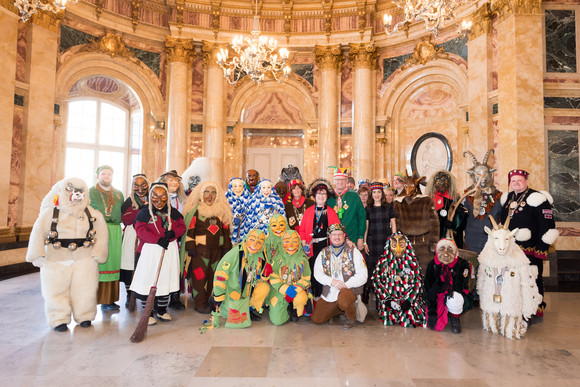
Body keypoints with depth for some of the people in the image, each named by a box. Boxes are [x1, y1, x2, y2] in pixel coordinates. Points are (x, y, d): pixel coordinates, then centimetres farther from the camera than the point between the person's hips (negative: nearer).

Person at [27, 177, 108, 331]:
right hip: (56, 259, -1)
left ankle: (84, 317, 22)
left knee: (85, 288, 4)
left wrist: (97, 253, 0)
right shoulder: (51, 212, 0)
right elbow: (38, 233, -2)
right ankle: (59, 319, 21)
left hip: (84, 257, 1)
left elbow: (102, 231, 5)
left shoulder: (91, 213, 4)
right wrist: (38, 255, -8)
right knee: (56, 289, 4)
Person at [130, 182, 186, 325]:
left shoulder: (173, 212, 9)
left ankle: (162, 310, 25)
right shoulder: (144, 212, -1)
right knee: (148, 280, -1)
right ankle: (148, 313, 13)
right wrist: (158, 239, -19)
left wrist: (173, 233, -15)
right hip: (150, 250, -3)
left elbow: (182, 226, 8)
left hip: (170, 250, 3)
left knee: (166, 279, 9)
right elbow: (140, 230, -10)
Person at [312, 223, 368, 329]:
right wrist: (332, 281, -16)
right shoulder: (323, 253, 9)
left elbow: (363, 275, -6)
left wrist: (346, 285, -18)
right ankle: (340, 308, 20)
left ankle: (351, 317, 0)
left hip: (348, 289, -4)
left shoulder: (353, 252, 1)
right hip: (329, 294, 4)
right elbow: (317, 273, 1)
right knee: (316, 319, -4)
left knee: (343, 300, -37)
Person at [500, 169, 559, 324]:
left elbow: (548, 226, -11)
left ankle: (536, 313, 17)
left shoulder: (536, 198, -8)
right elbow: (502, 222, 23)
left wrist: (542, 249, -14)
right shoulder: (506, 199, 13)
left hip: (530, 251, -6)